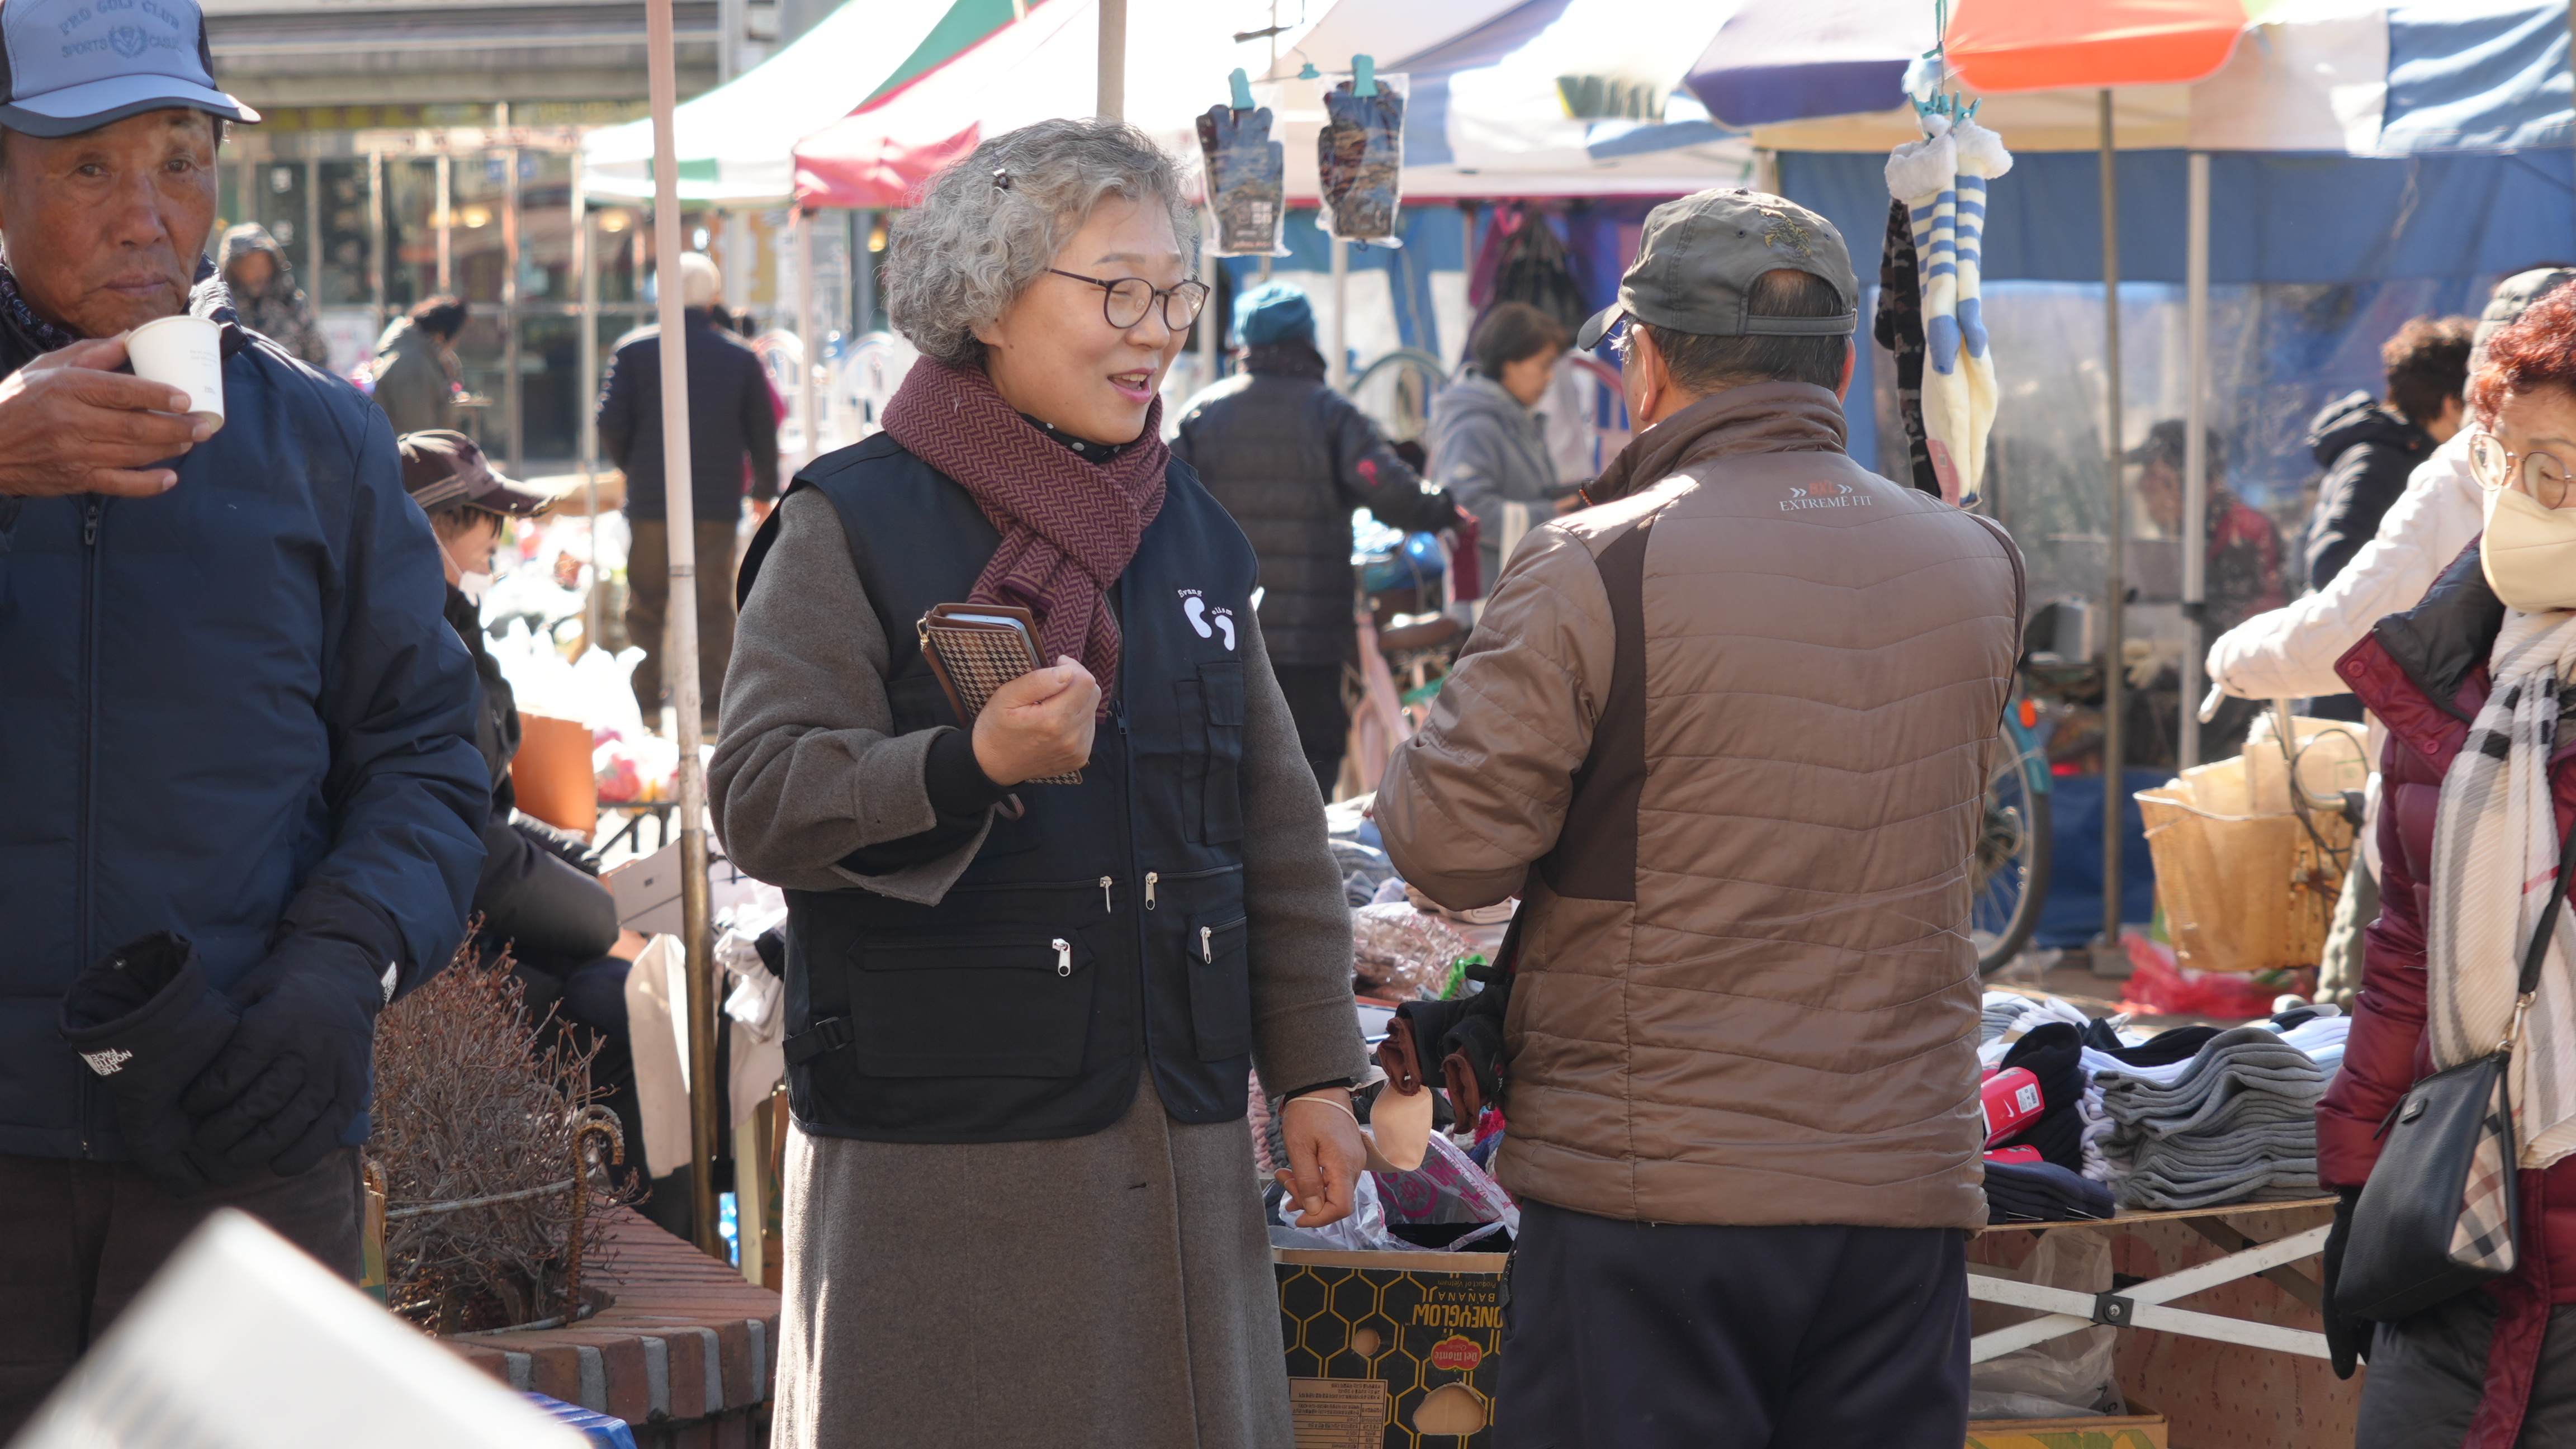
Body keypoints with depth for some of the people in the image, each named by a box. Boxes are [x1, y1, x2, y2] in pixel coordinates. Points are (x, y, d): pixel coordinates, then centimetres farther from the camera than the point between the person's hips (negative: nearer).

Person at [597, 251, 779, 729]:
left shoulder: (634, 349, -1)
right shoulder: (741, 357, 2)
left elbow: (611, 423, -5)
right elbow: (764, 433, 5)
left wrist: (633, 466, 13)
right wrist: (764, 490, 19)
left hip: (651, 498, 0)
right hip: (718, 500, 0)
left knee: (646, 604, 9)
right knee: (713, 606, 4)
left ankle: (643, 702, 10)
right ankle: (713, 703, 0)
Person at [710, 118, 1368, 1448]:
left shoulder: (1193, 532, 14)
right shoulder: (854, 526, -5)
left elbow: (1277, 830, 18)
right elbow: (757, 801, -14)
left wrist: (1314, 1071, 14)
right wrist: (970, 764, -30)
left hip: (1175, 1139, 5)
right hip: (938, 1165, -5)